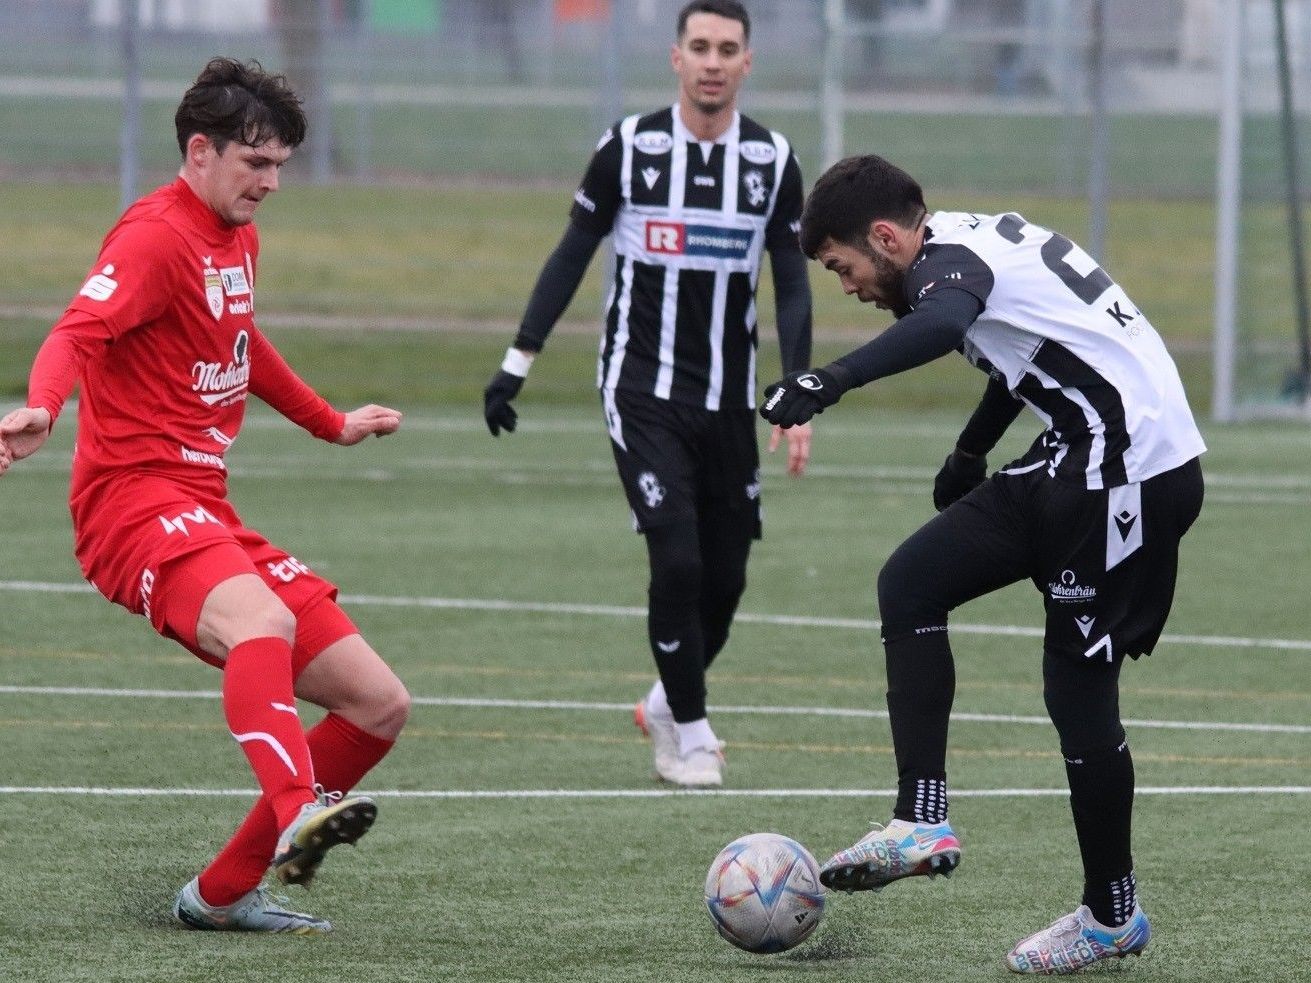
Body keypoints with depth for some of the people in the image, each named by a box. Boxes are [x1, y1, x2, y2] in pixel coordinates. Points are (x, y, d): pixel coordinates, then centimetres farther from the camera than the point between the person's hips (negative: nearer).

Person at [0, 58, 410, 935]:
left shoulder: (239, 240, 19)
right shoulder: (157, 236, -9)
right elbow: (79, 332, -27)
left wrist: (333, 425, 49)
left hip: (209, 517, 9)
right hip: (137, 499, -9)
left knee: (380, 705, 3)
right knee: (263, 619, -39)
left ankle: (223, 894, 10)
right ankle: (298, 815, -61)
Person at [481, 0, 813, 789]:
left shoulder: (773, 162, 1)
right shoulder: (629, 148, -5)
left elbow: (792, 287, 3)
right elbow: (574, 253, 4)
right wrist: (519, 361, 1)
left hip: (729, 398, 3)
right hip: (642, 390, -3)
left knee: (724, 577, 7)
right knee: (678, 559, -15)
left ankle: (668, 704, 33)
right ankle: (689, 733, 1)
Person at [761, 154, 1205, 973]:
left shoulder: (948, 256, -16)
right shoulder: (977, 239, 13)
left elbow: (943, 322, -42)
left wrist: (831, 382, -54)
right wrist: (971, 453, 43)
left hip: (1133, 468, -11)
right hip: (1082, 463, 11)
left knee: (1078, 685, -3)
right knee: (911, 585, 6)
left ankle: (1113, 914, 11)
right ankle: (923, 821, 0)